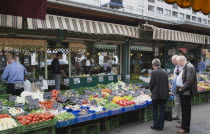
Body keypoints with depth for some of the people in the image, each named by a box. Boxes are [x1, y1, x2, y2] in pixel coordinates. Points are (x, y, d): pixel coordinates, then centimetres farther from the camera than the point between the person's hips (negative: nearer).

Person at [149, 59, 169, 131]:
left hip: (156, 94, -5)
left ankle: (156, 125, 9)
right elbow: (167, 84, 8)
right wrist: (166, 92, 17)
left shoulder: (154, 72, -12)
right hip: (164, 94, 5)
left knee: (155, 110, 8)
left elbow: (151, 83, -12)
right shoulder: (165, 73, 3)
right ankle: (161, 126, 18)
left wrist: (151, 90, 7)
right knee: (162, 110, 11)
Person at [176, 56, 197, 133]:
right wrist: (179, 88, 7)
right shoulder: (185, 67, 13)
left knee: (186, 110, 0)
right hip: (182, 92, 10)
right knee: (183, 109, 19)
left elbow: (189, 81, -24)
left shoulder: (189, 67, -18)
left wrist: (182, 89, -19)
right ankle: (183, 124, 32)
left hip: (186, 92, -10)